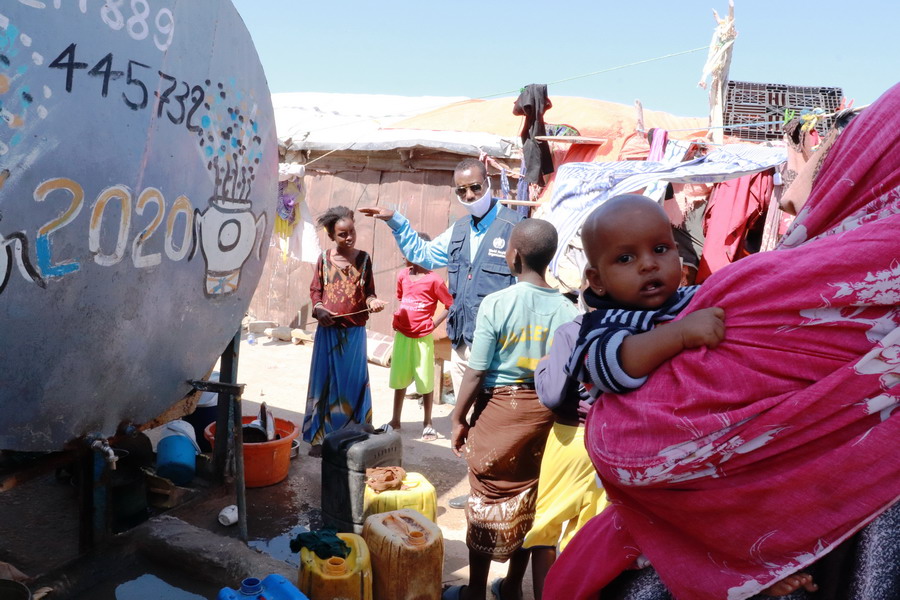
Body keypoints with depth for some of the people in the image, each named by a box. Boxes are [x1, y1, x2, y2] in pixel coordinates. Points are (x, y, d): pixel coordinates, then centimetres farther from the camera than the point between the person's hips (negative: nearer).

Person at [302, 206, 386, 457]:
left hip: (354, 332, 0)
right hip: (328, 330, 0)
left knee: (352, 384, 6)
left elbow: (368, 292, 6)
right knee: (325, 382, 6)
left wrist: (373, 301, -15)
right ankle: (320, 438, 14)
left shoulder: (363, 259, 2)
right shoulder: (324, 259, 1)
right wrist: (318, 309, -12)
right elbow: (315, 290, 7)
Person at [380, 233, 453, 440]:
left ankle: (427, 423, 18)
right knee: (399, 379, 13)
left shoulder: (433, 280, -15)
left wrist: (433, 324, -10)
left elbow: (452, 306, -10)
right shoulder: (402, 275, 2)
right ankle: (395, 420, 24)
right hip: (402, 335, 5)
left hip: (423, 338, -5)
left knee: (425, 381, 4)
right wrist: (397, 320, 8)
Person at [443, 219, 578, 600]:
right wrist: (558, 416, 12)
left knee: (487, 498, 10)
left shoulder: (496, 303, -15)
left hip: (500, 408, -3)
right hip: (544, 412, 3)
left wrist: (459, 418, -1)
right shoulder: (568, 311, -6)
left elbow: (476, 372, -13)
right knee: (528, 499, 17)